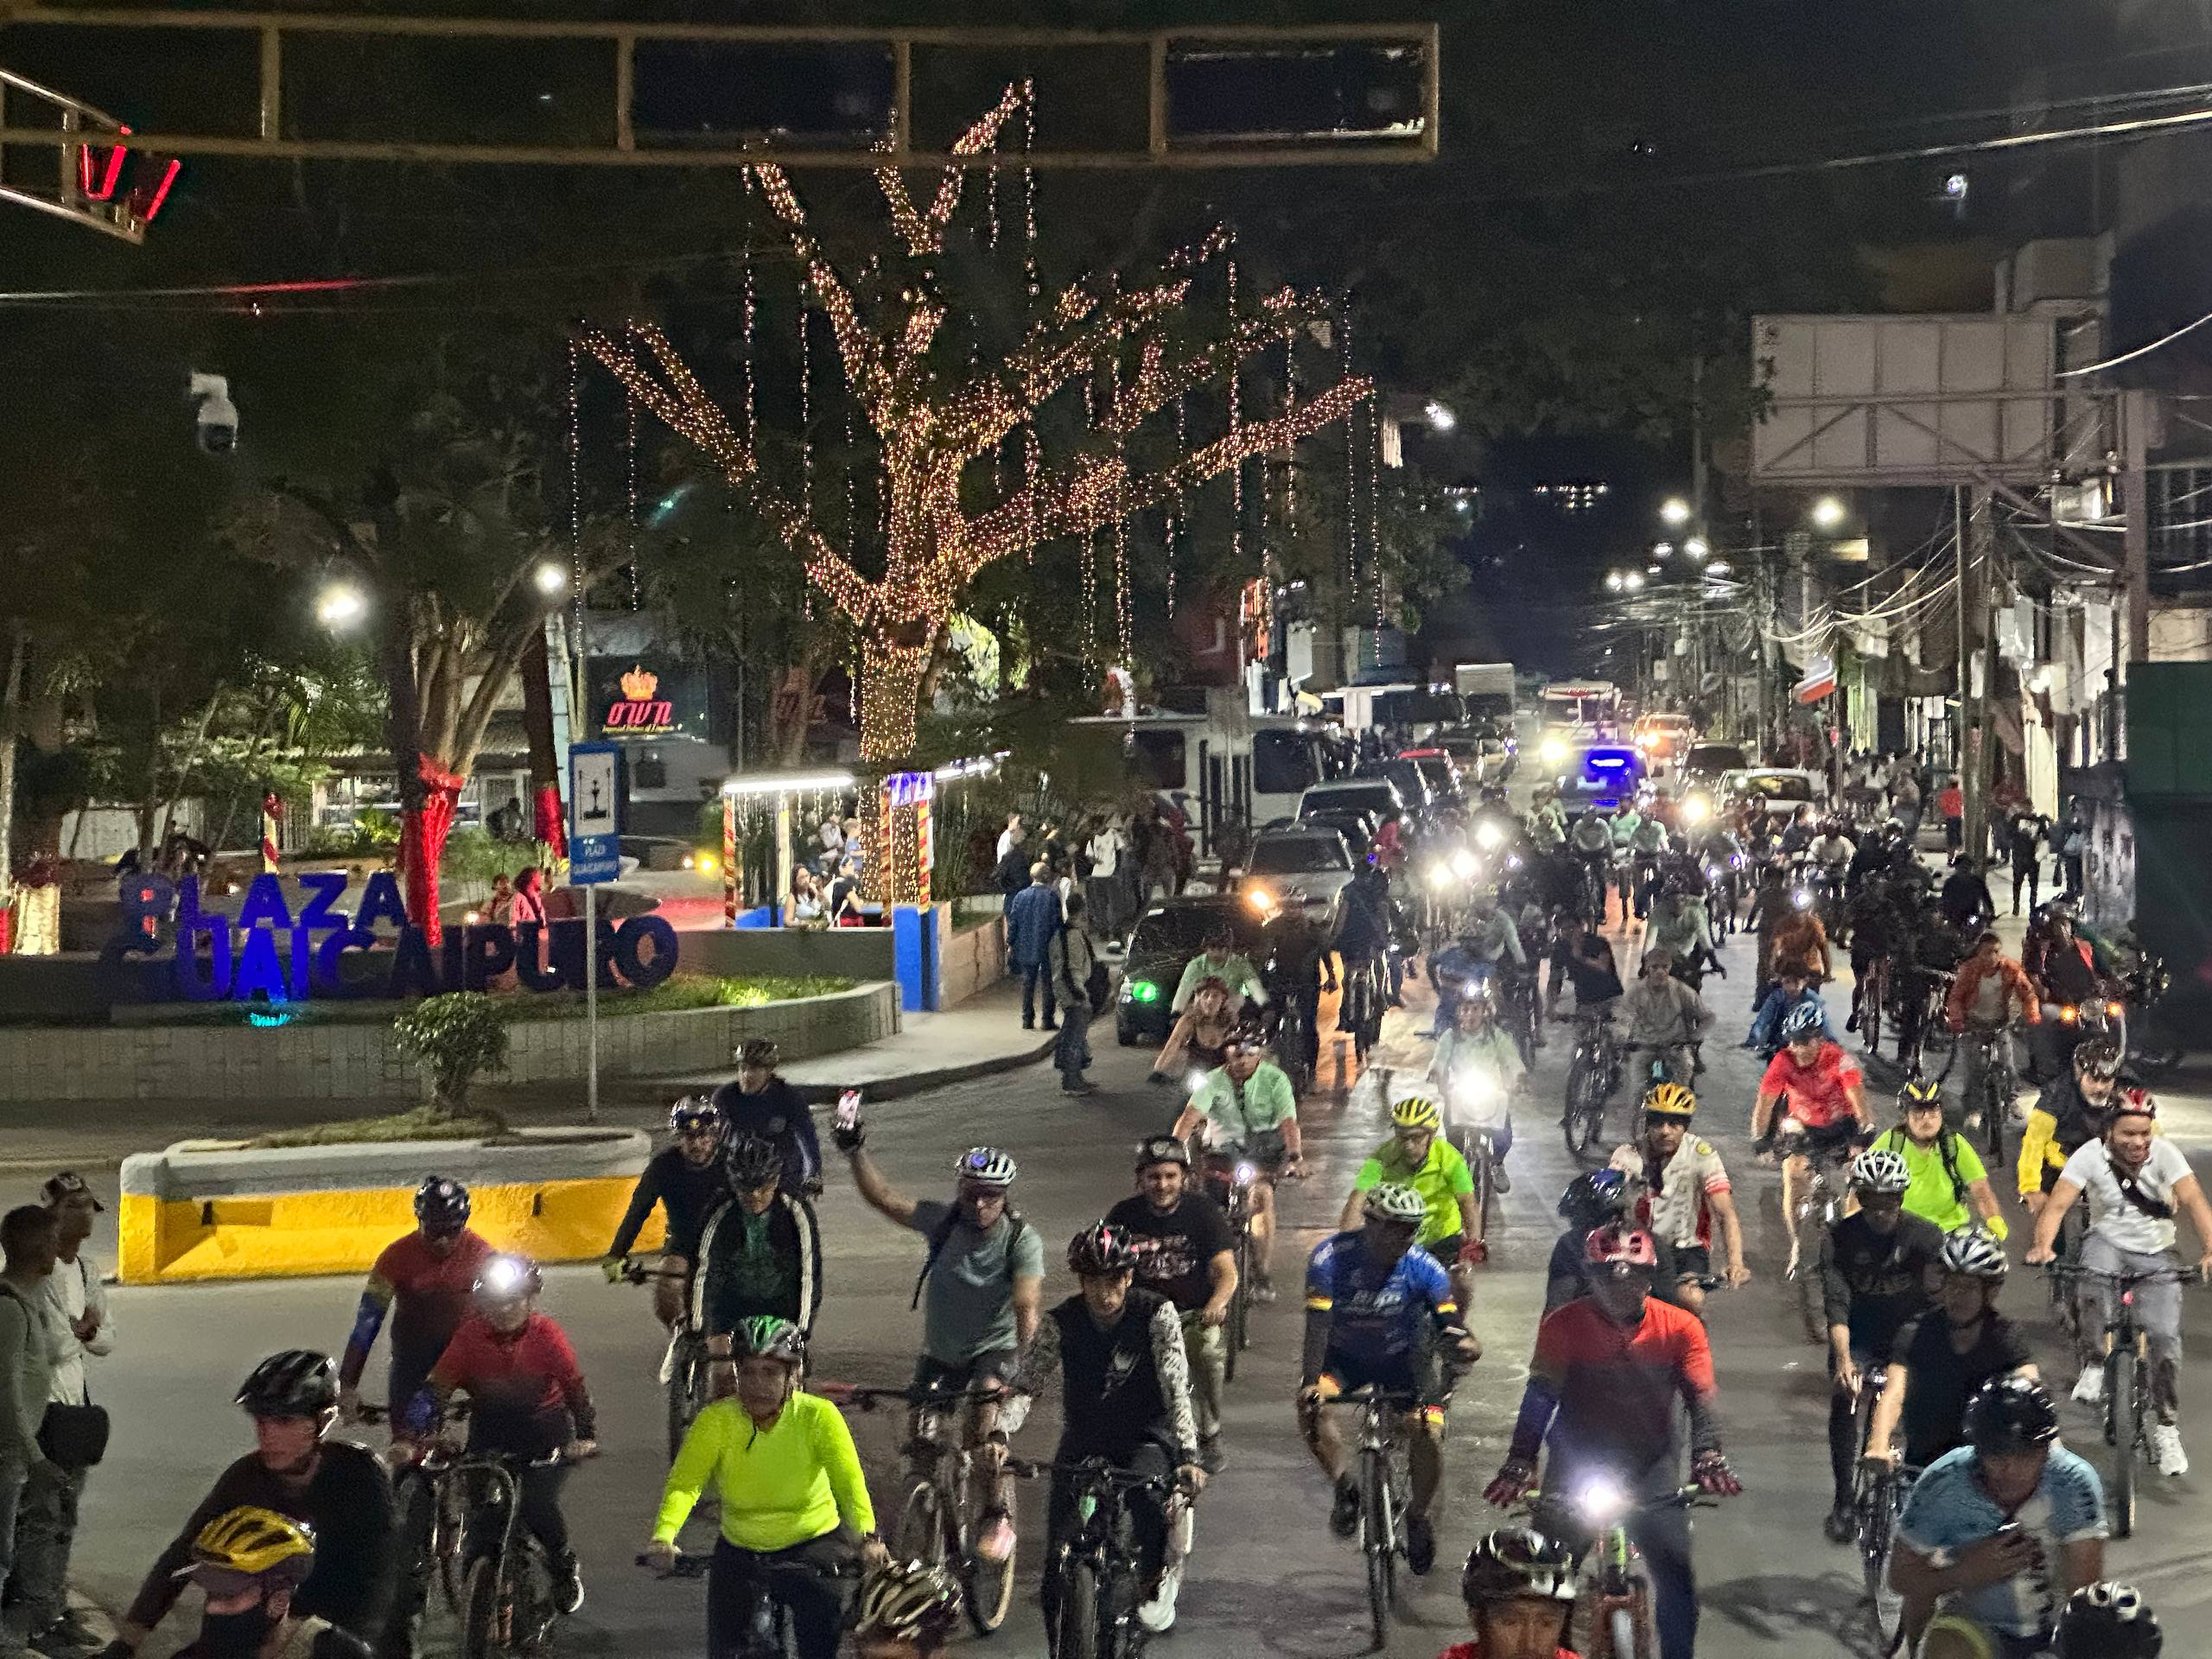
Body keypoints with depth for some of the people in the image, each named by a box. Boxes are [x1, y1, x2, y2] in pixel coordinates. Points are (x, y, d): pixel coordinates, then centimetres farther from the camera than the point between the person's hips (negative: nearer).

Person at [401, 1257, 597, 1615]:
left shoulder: (546, 1334, -15)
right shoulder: (470, 1335, -13)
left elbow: (575, 1385, -16)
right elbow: (438, 1386, -16)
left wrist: (586, 1436, -29)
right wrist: (419, 1433, -31)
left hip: (545, 1428, -2)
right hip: (490, 1430, 2)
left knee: (537, 1504, -20)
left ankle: (564, 1565, 9)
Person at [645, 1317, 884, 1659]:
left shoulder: (819, 1416, -16)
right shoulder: (716, 1420, -14)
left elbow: (849, 1481, -25)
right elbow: (684, 1483, -21)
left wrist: (868, 1536, -43)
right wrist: (663, 1536, -40)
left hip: (811, 1545, -2)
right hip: (739, 1551, 2)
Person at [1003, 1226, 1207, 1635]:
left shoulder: (1156, 1314, -15)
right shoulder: (1061, 1323, -10)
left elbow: (1176, 1387, -23)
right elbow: (1023, 1385, -11)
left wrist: (1188, 1455, -36)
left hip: (1145, 1438, -2)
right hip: (1083, 1443, 2)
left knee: (1145, 1488, -37)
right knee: (1059, 1563, -7)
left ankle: (1156, 1580, -12)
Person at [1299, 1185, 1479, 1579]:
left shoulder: (1424, 1268, -20)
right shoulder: (1330, 1259, -24)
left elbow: (1450, 1324, -21)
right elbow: (1317, 1325, -31)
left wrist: (1464, 1345, -45)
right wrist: (1311, 1381, -44)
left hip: (1401, 1359, 1)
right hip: (1344, 1357, 0)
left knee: (1427, 1432, -20)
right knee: (1311, 1404, -31)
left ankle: (1418, 1515, 8)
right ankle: (1343, 1487, -9)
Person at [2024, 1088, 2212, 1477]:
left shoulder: (2165, 1154, -16)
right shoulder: (2091, 1155, -15)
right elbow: (2057, 1204, -23)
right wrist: (2042, 1246, -42)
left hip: (2155, 1256, 1)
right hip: (2108, 1241, 0)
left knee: (2165, 1335, -16)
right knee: (2096, 1273, -36)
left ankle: (2166, 1429, 2)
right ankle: (2096, 1364, -16)